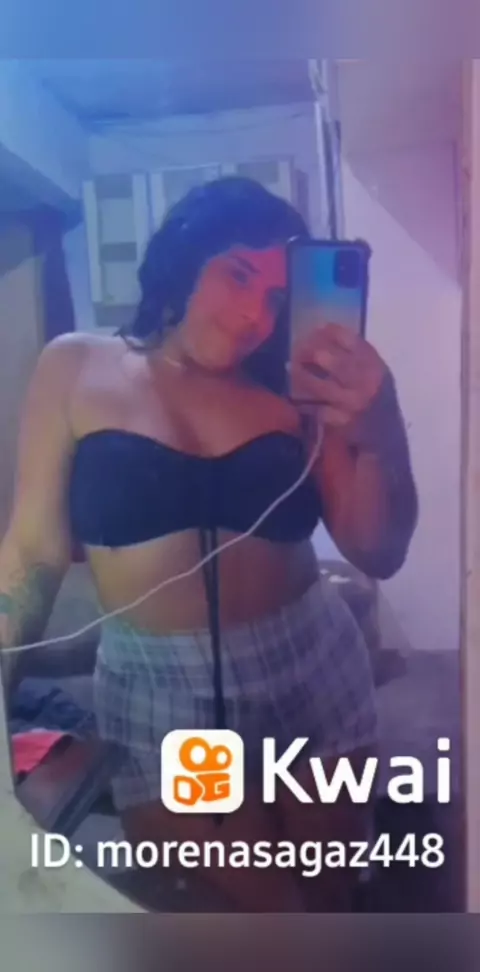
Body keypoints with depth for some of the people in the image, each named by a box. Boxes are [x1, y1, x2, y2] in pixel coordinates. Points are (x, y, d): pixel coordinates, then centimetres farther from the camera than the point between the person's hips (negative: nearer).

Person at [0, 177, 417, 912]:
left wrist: (380, 434, -25)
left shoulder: (295, 389, -3)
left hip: (310, 668, 2)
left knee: (329, 898, 19)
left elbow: (378, 554, -8)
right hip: (156, 690, -1)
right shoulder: (76, 369, -3)